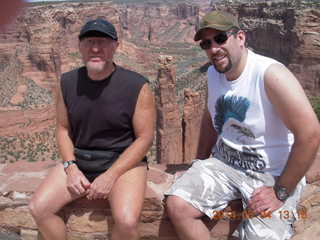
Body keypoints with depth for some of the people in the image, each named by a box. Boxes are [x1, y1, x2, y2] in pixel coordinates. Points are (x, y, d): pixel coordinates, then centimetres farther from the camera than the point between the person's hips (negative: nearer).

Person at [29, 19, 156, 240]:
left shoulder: (137, 86, -12)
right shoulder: (67, 83, 0)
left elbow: (145, 138, -10)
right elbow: (63, 129, 9)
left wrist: (110, 176, -16)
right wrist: (71, 167, -7)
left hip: (124, 162, -4)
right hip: (78, 160, 4)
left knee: (127, 221, -28)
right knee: (38, 208, -13)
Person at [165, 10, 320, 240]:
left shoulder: (270, 74, -20)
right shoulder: (213, 73, 2)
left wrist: (281, 192, -18)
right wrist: (200, 167, 12)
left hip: (272, 175, -5)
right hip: (223, 164, 6)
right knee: (177, 205, -14)